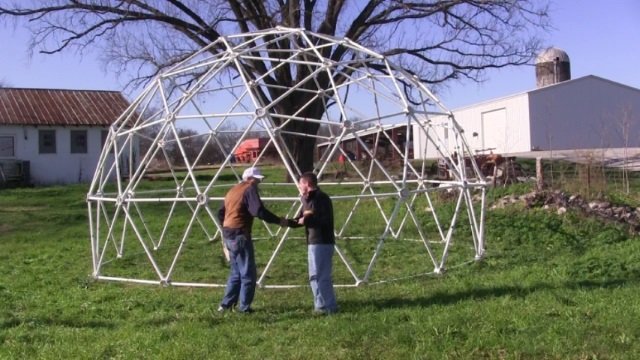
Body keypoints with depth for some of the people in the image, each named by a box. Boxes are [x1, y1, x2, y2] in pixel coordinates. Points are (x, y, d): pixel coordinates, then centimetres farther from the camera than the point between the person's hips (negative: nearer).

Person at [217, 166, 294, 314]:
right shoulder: (249, 189, -9)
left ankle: (226, 304, 21)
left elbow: (221, 213, 21)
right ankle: (244, 306, 8)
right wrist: (279, 221, -17)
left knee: (236, 272, 19)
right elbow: (260, 212, -22)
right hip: (240, 235, -9)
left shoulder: (233, 190, 18)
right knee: (248, 273, 2)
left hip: (228, 234, 9)